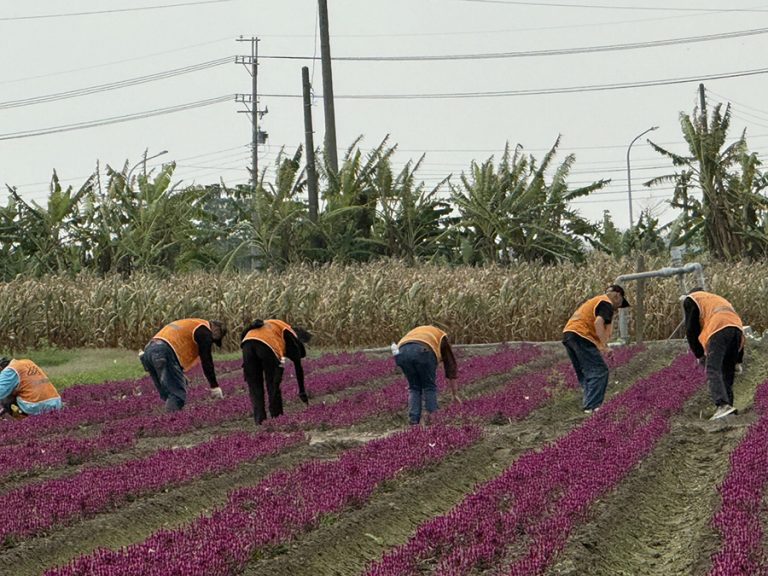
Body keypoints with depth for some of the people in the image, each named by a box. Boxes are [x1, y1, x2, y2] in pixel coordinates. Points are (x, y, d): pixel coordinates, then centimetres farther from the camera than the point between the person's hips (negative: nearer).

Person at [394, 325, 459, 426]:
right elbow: (451, 366, 36)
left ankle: (413, 420, 12)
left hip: (402, 350, 4)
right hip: (423, 351, -4)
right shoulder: (442, 338, 37)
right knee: (430, 387, 16)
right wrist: (454, 394, 43)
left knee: (414, 388, 20)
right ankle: (431, 418, 12)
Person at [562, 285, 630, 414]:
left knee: (584, 374, 17)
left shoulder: (595, 300, 29)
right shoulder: (607, 304, -2)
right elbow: (598, 322, -20)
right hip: (581, 336, -9)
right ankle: (591, 406, -14)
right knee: (599, 371, -7)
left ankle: (587, 404, 17)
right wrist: (604, 344, -16)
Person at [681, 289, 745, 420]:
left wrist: (699, 355, 18)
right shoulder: (720, 300, 42)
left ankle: (723, 405, -34)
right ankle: (728, 406, 1)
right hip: (737, 329, 6)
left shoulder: (690, 299, 25)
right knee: (727, 374, 12)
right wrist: (738, 361, 31)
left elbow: (691, 330, 11)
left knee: (713, 371, -15)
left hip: (718, 330, -6)